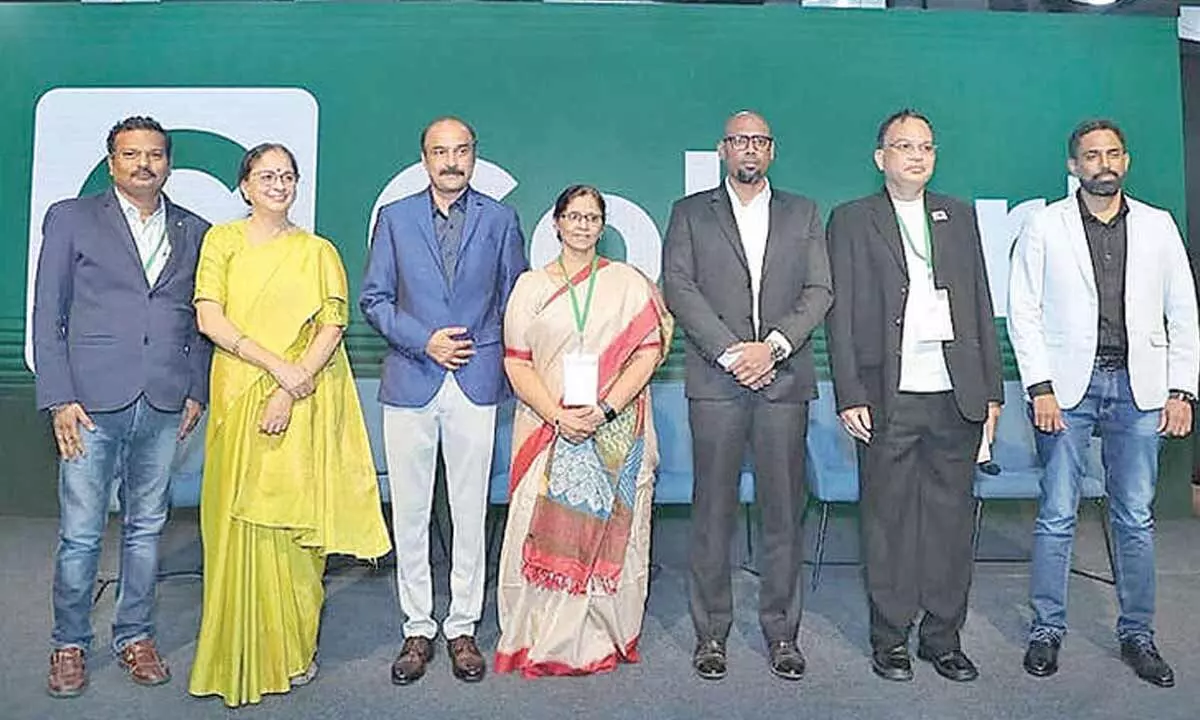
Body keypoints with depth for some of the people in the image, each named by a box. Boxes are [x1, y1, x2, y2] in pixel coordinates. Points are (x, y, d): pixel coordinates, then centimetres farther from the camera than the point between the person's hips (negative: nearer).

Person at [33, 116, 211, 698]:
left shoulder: (194, 231, 12)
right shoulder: (70, 219, 5)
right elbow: (47, 316, 2)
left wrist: (196, 391, 5)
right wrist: (59, 398, -5)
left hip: (163, 406, 2)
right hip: (92, 403, -2)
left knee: (146, 528, 12)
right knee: (80, 534, 4)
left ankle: (135, 637, 26)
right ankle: (69, 644, 22)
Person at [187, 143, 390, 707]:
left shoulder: (318, 252, 8)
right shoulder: (222, 240, 8)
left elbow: (332, 328, -1)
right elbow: (209, 319, -3)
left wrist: (290, 392, -13)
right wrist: (277, 365, -13)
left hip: (304, 406, 0)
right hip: (239, 399, 1)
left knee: (293, 523, 3)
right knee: (240, 525, 4)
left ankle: (293, 650, 18)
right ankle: (241, 659, 17)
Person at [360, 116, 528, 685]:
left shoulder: (500, 220, 7)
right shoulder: (395, 217, 7)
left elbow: (514, 301, 10)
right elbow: (373, 299, 5)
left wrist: (491, 354, 0)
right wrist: (424, 340, -8)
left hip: (476, 383, 0)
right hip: (410, 381, 1)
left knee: (470, 514, 5)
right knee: (409, 515, 6)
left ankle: (462, 629, 20)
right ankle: (418, 630, 20)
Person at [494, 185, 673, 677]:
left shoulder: (629, 283, 9)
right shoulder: (530, 286, 11)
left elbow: (649, 351, 0)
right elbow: (517, 363, 3)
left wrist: (606, 409, -13)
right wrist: (558, 415, -11)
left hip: (615, 435, 0)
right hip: (548, 430, 1)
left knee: (609, 532, 1)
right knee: (546, 532, -2)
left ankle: (601, 640, 15)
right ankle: (543, 641, 12)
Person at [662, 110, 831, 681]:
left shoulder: (803, 214, 16)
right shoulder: (690, 212, 11)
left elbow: (819, 291, 6)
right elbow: (678, 288, -1)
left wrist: (773, 345, -10)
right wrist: (729, 352, -10)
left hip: (784, 378, 2)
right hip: (716, 379, -1)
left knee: (783, 509, 4)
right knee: (713, 510, 2)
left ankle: (782, 632, 16)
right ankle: (711, 632, 13)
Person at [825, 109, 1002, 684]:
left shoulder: (959, 217, 16)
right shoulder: (851, 221, 5)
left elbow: (981, 306, 14)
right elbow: (840, 314, 0)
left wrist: (991, 390, 8)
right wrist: (850, 396, -8)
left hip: (957, 396, 3)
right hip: (888, 398, -3)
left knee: (951, 518, 8)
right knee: (889, 520, 4)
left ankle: (943, 638, 22)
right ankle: (890, 640, 18)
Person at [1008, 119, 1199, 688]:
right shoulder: (1043, 225, 4)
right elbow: (1023, 311, -1)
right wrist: (1040, 387, -9)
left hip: (1138, 386, 2)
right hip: (1067, 385, -2)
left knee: (1136, 518, 8)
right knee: (1057, 516, 2)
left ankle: (1137, 634, 22)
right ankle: (1047, 629, 15)